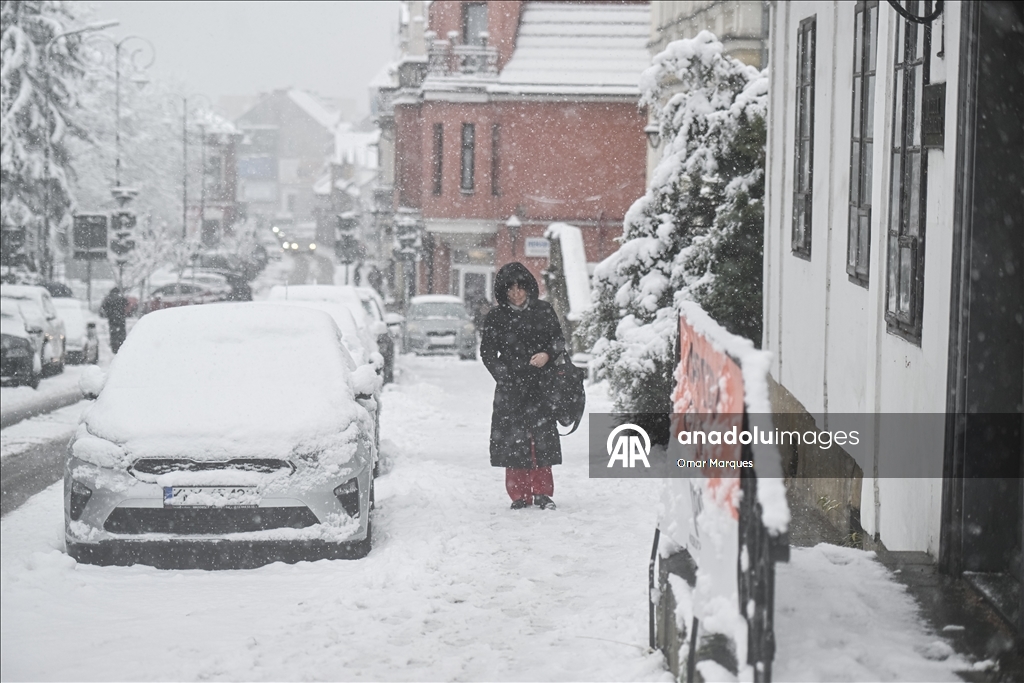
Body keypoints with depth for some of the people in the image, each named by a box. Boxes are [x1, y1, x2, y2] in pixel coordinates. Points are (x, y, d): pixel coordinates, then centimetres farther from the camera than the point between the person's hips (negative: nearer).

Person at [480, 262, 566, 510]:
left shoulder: (543, 311, 6)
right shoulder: (495, 317, 4)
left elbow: (558, 341, 13)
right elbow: (487, 352, 7)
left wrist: (547, 354, -8)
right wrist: (504, 376, -6)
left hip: (540, 386, 0)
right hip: (510, 388, 0)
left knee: (542, 438, -3)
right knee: (513, 440, -3)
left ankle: (542, 492, 7)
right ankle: (519, 495, 5)